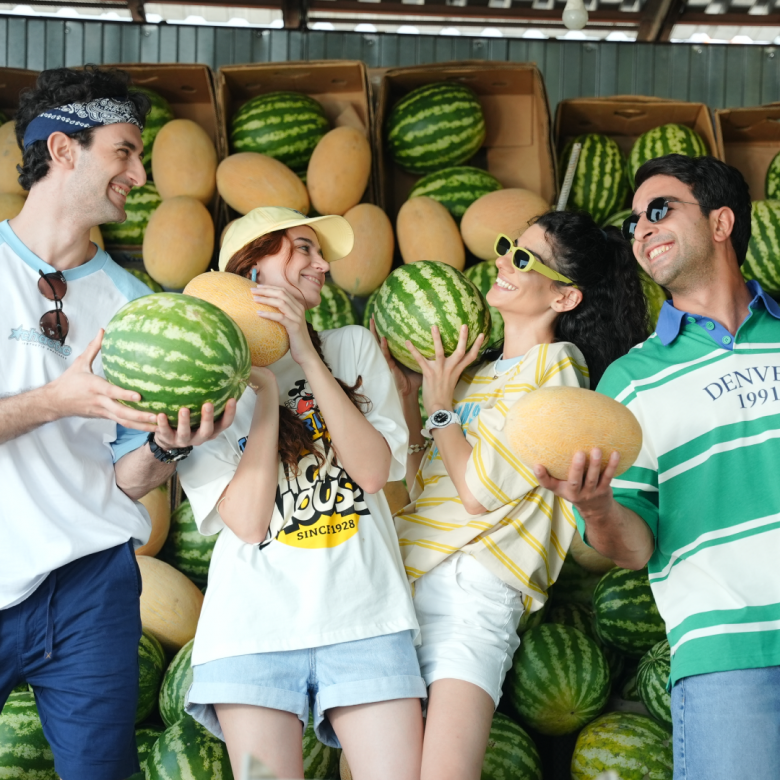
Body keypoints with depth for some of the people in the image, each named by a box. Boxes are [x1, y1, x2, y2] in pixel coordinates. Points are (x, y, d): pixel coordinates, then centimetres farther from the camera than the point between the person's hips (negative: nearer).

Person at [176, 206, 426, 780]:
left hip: (365, 616, 1)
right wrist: (266, 386, -6)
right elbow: (247, 522, -7)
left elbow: (373, 471, -3)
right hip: (256, 624, -1)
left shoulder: (353, 347, 13)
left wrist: (307, 357, -6)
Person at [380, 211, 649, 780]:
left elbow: (480, 491, -9)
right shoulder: (475, 373, 21)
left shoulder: (556, 364, -1)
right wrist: (405, 396, 15)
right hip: (402, 575, 8)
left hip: (471, 588, -7)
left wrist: (440, 404, 3)